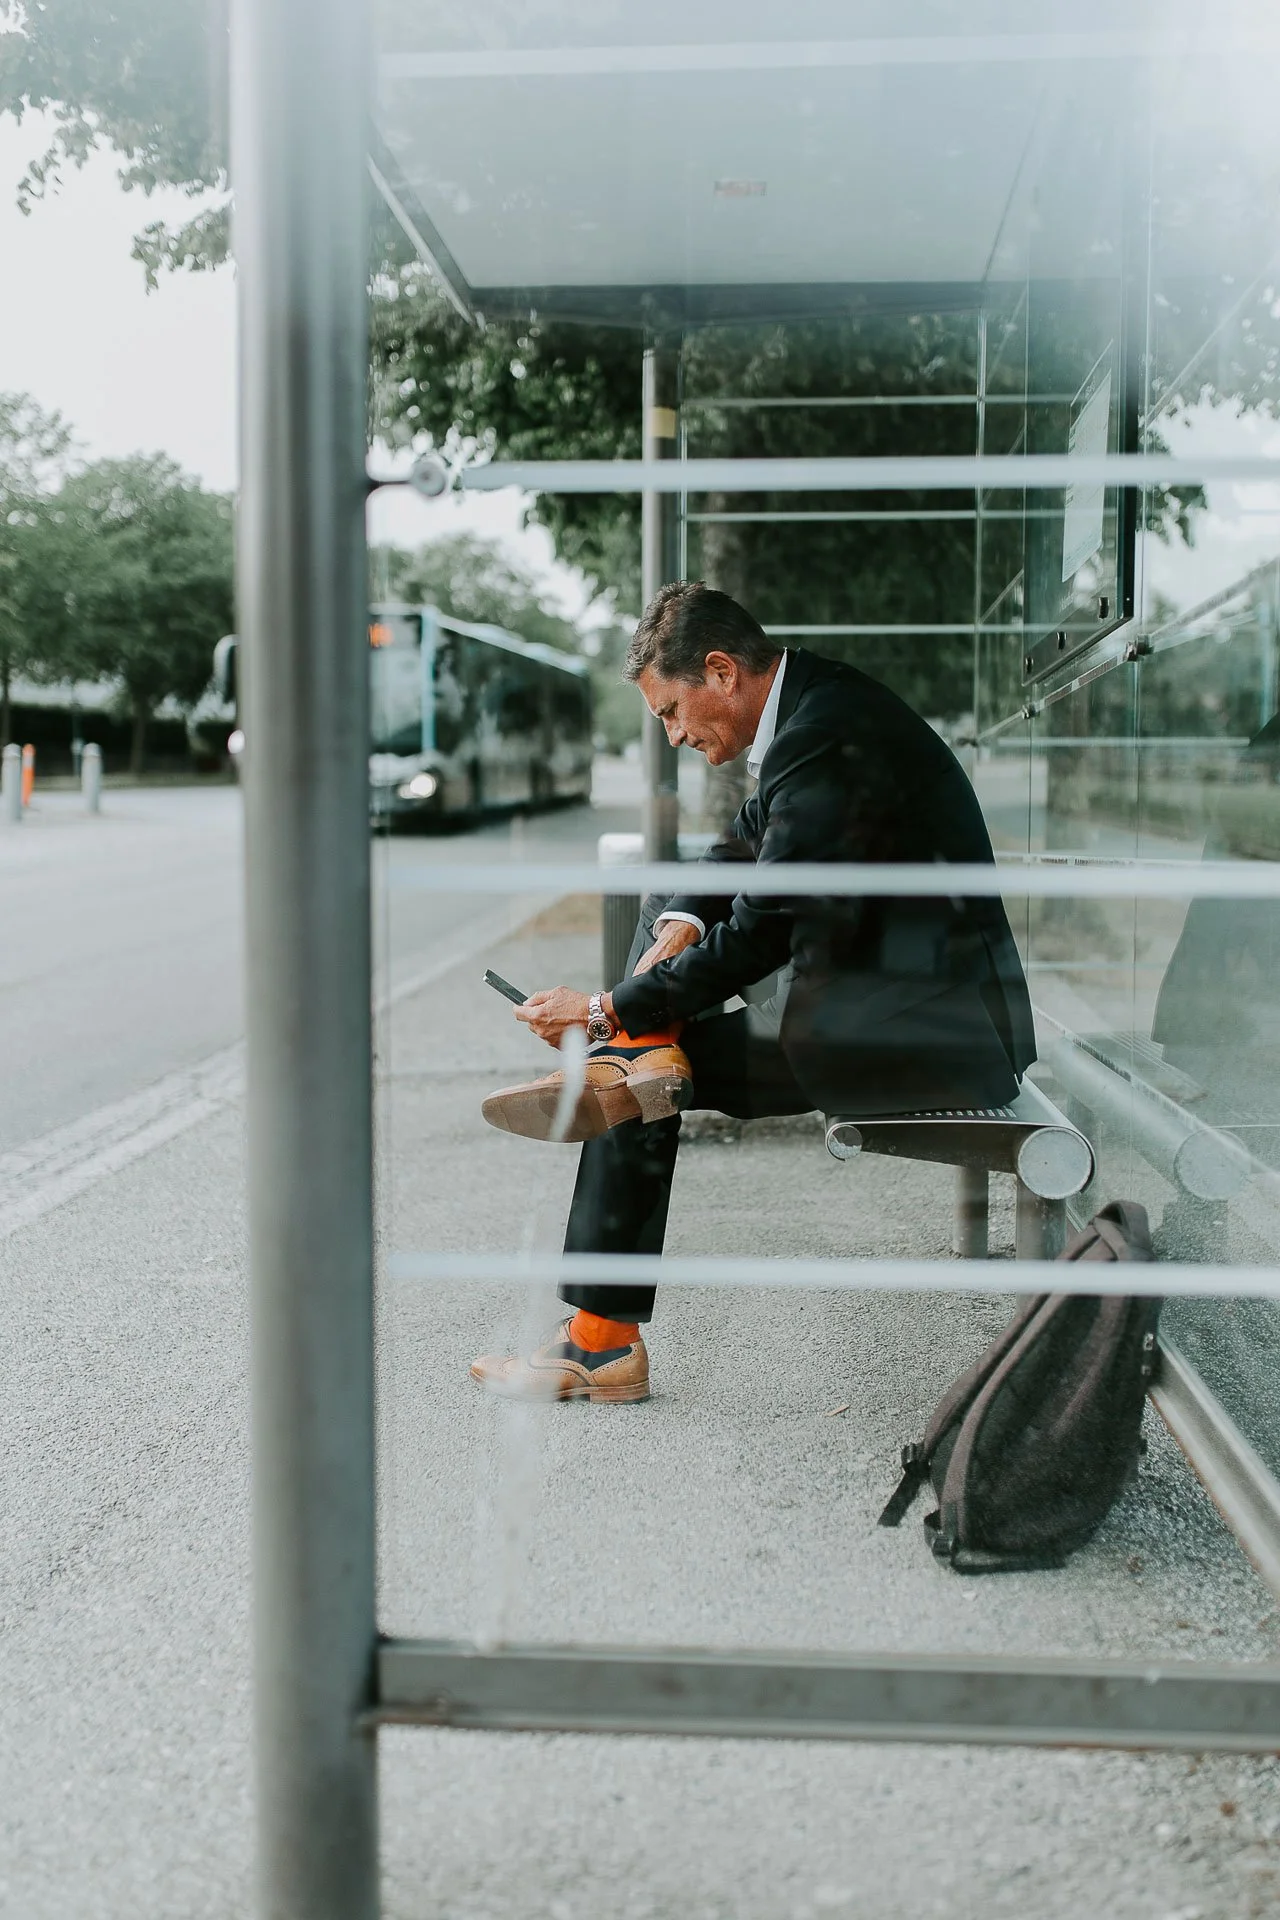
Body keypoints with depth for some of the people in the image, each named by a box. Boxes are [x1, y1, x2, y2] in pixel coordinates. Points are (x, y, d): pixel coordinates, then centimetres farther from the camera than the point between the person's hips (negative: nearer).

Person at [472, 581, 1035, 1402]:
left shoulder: (823, 743, -22)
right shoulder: (815, 696, 9)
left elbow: (759, 935, -22)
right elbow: (751, 840, 18)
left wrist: (608, 1010, -15)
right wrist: (683, 923, -2)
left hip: (931, 1032, -11)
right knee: (669, 907, 14)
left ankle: (603, 1340, 0)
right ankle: (651, 1058, -11)